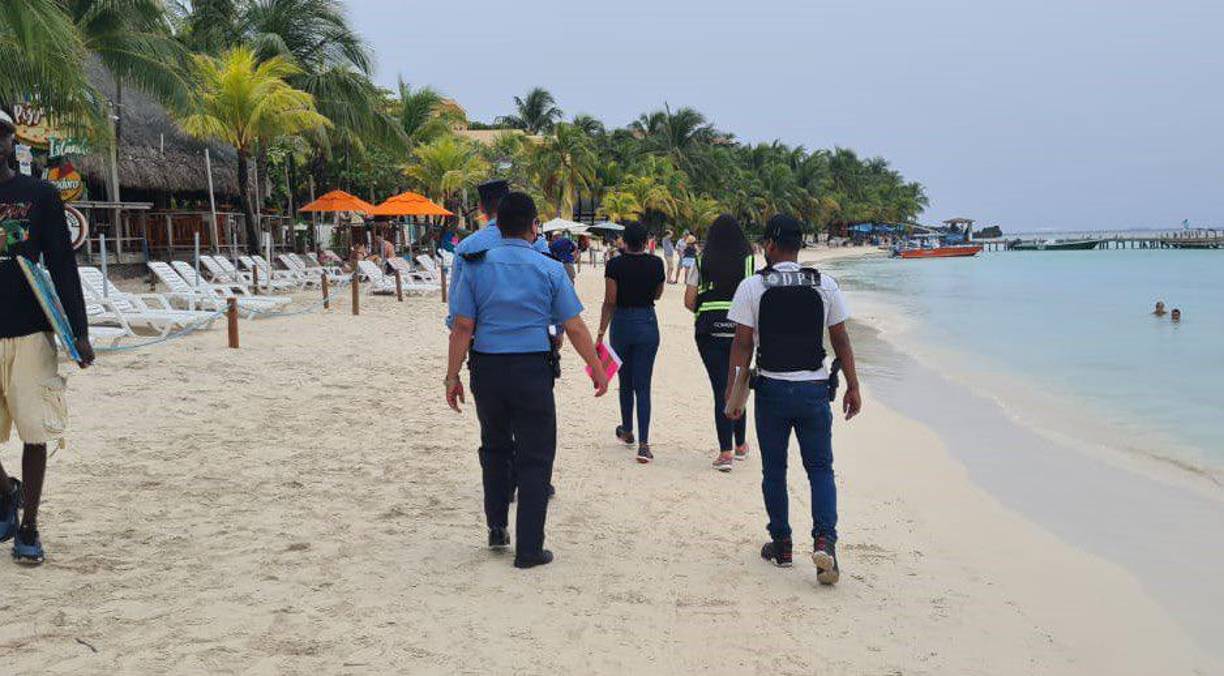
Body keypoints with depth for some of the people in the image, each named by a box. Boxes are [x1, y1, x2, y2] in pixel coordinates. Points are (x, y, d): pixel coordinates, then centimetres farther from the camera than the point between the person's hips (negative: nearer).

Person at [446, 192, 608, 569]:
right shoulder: (549, 269, -3)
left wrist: (453, 375, 3)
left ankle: (497, 528, 30)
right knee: (535, 456, 6)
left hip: (486, 368, 3)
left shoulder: (476, 266, 1)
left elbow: (463, 327, -3)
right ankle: (529, 549, 9)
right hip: (532, 369, -2)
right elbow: (575, 328, -2)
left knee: (495, 447, 23)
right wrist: (596, 369, 9)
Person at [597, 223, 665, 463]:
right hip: (647, 323, 0)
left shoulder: (615, 264, -9)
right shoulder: (656, 263, -3)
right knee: (643, 386, -1)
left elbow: (610, 302, -10)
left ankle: (627, 431, 35)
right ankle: (643, 443, -10)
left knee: (625, 382, 18)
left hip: (621, 324, 0)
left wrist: (601, 332, -7)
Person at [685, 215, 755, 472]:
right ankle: (740, 445, 30)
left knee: (721, 389, 2)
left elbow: (689, 301, 1)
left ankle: (726, 453, -1)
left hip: (709, 329, -1)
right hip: (740, 329, 1)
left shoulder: (701, 263, 1)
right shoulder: (750, 261, 0)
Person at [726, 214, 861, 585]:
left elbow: (742, 345, -8)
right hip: (814, 389, 1)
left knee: (774, 470, 12)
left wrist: (733, 392, -3)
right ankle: (824, 539, -10)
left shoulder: (752, 286, -5)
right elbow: (841, 340, 3)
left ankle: (781, 543, 20)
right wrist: (853, 387, 11)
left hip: (772, 389, -1)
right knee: (820, 467, 8)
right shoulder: (825, 285, 1)